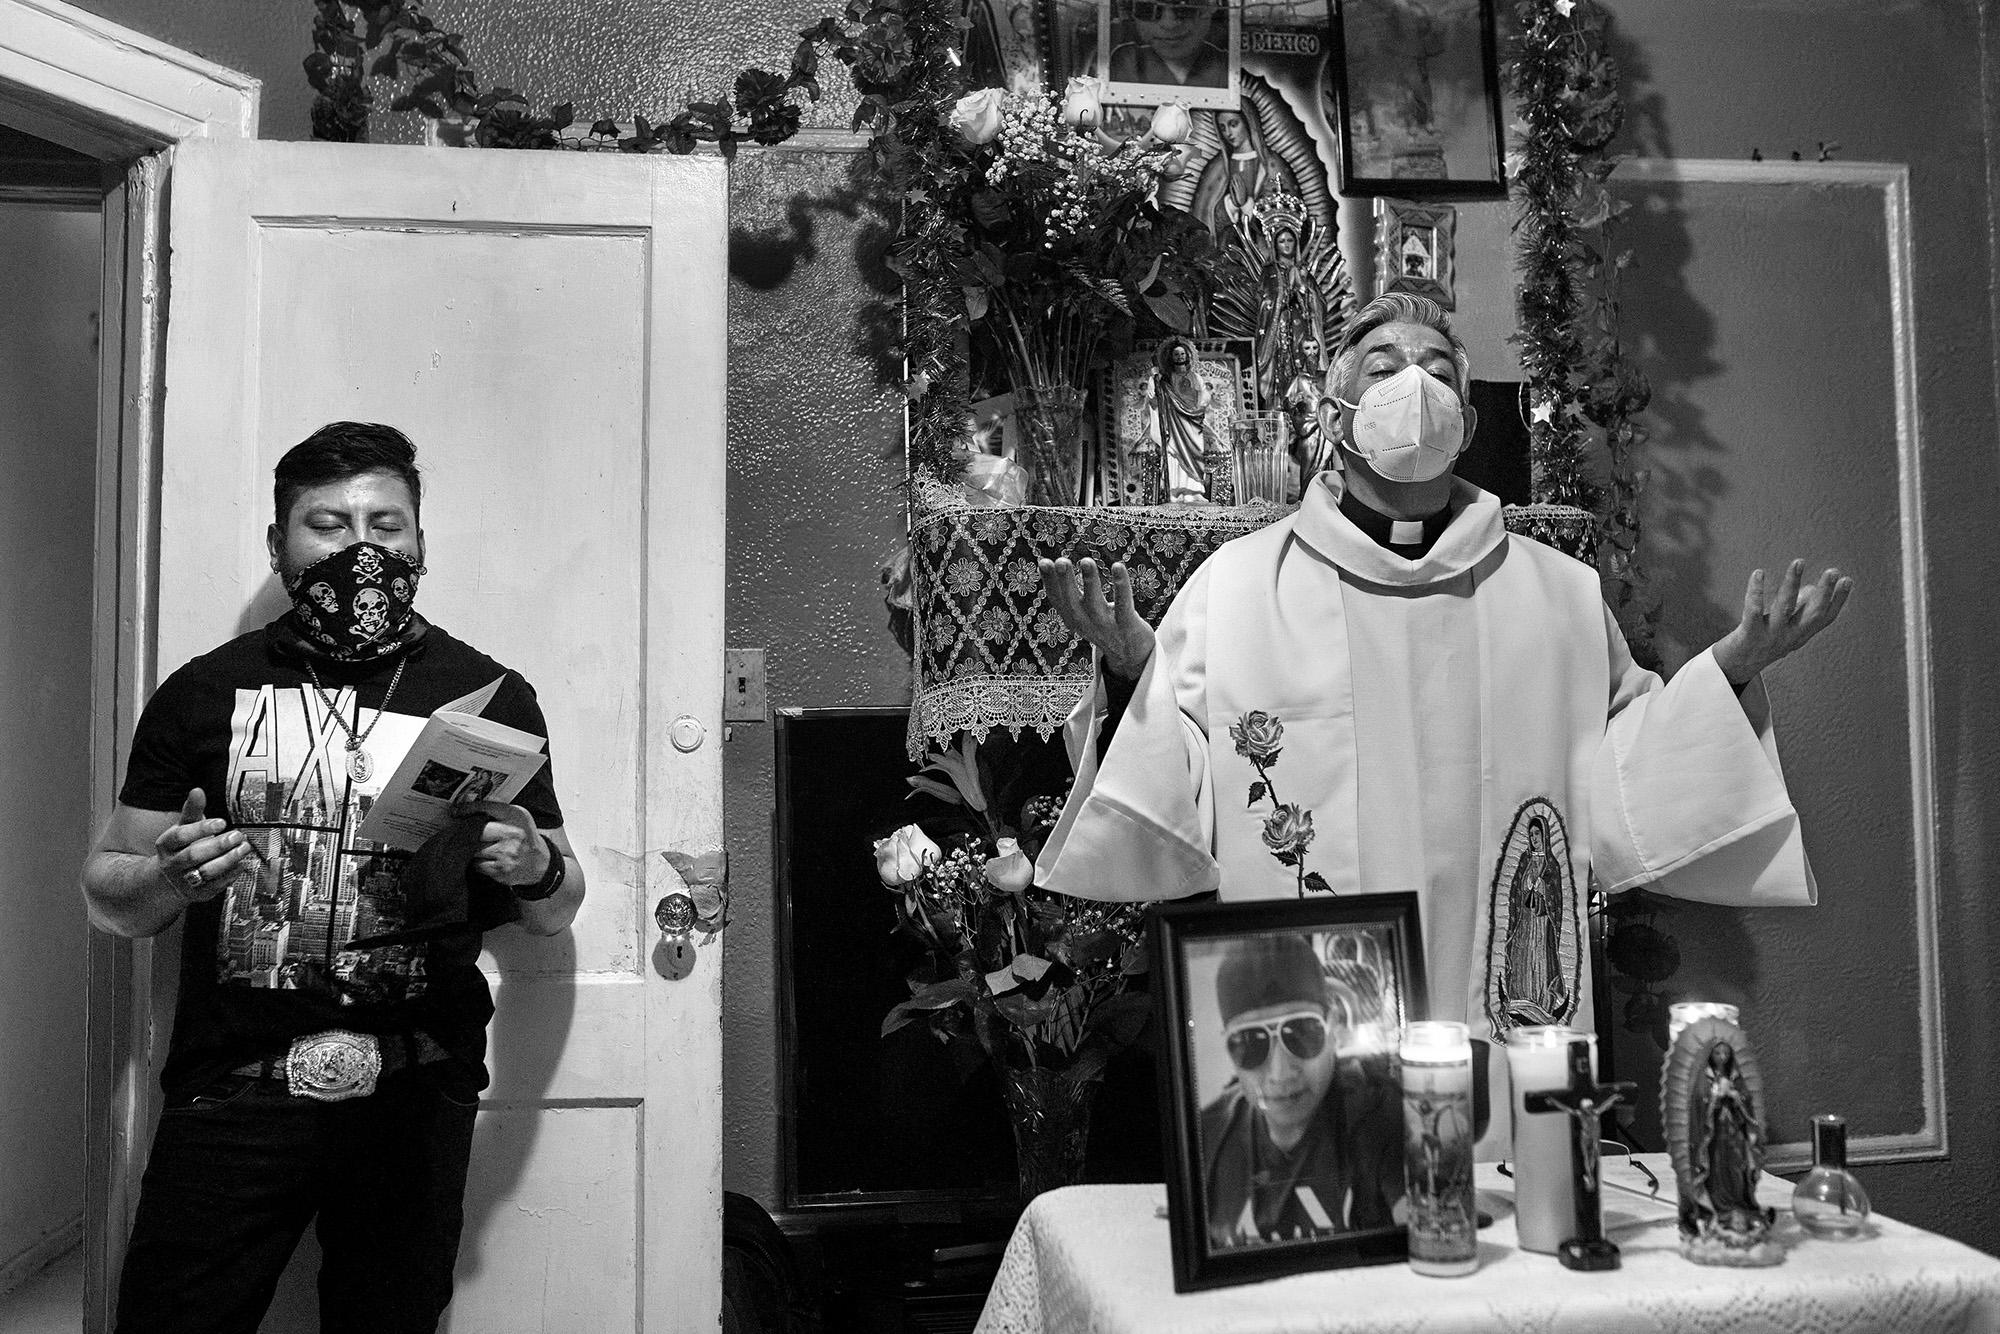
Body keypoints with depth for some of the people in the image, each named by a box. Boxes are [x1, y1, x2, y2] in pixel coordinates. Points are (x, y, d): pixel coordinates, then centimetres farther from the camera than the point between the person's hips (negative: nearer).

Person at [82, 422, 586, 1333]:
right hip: (228, 1091, 0)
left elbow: (554, 916, 9)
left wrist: (537, 867, -14)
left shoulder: (490, 697, 4)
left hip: (415, 1096, 0)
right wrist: (169, 879, -13)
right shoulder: (203, 692, 5)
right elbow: (108, 899, 9)